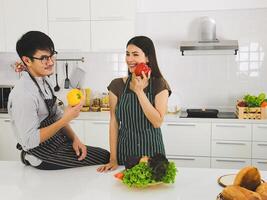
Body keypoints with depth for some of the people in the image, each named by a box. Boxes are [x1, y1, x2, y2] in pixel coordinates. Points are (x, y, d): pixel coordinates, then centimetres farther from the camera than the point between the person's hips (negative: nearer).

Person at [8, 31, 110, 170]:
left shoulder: (44, 80, 0)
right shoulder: (23, 95, -27)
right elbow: (30, 141, -25)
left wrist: (74, 139, -3)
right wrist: (66, 120, -28)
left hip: (57, 140, 8)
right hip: (43, 155, -8)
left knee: (104, 154, 9)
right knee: (104, 158, -4)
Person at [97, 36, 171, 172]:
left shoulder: (159, 85, -7)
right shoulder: (117, 85, -2)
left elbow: (157, 122, -14)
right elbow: (114, 123, -1)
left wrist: (139, 91, -19)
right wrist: (113, 159, -3)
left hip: (151, 149, -1)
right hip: (125, 150, 2)